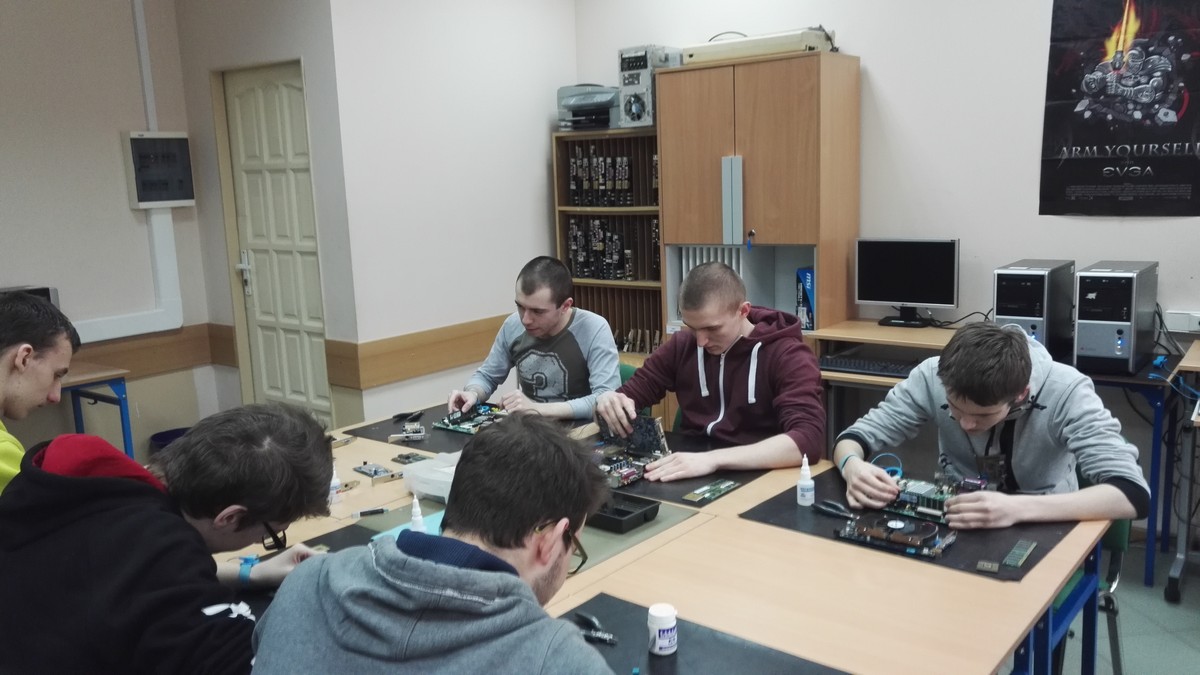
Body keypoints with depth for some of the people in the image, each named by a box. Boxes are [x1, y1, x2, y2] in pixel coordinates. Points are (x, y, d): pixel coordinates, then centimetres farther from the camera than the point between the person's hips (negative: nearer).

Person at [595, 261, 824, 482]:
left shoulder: (788, 356, -10)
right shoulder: (683, 344, 5)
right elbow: (631, 393, 11)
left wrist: (714, 459, -32)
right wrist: (612, 403, -13)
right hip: (691, 475, 4)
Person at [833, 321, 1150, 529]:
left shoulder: (1064, 390, -24)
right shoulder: (933, 375, -18)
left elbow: (1134, 493, -31)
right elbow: (855, 436, -10)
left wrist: (1018, 507, -45)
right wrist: (853, 466, -34)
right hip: (958, 525, 2)